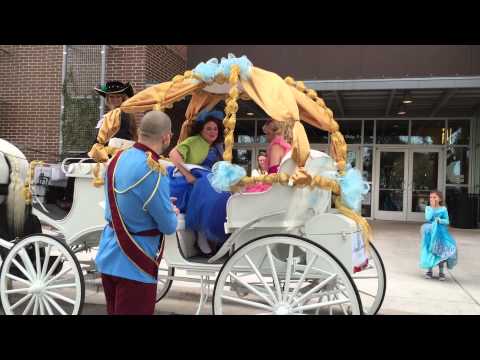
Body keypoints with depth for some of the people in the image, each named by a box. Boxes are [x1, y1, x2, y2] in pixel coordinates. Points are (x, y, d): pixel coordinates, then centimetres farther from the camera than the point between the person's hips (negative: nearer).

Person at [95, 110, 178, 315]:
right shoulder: (153, 172, -25)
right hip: (133, 264, -8)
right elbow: (169, 226, -17)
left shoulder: (119, 158, 0)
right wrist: (173, 212, 5)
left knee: (114, 311, 21)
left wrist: (165, 205, 12)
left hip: (108, 257, 8)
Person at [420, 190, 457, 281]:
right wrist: (432, 207, -14)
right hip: (430, 232, 1)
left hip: (441, 233, 0)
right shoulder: (428, 208, 1)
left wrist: (439, 220, -18)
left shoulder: (443, 209, -1)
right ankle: (429, 271, 14)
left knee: (441, 252, 1)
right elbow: (428, 218, -16)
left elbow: (447, 221, -1)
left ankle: (441, 272, 13)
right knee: (430, 251, 1)